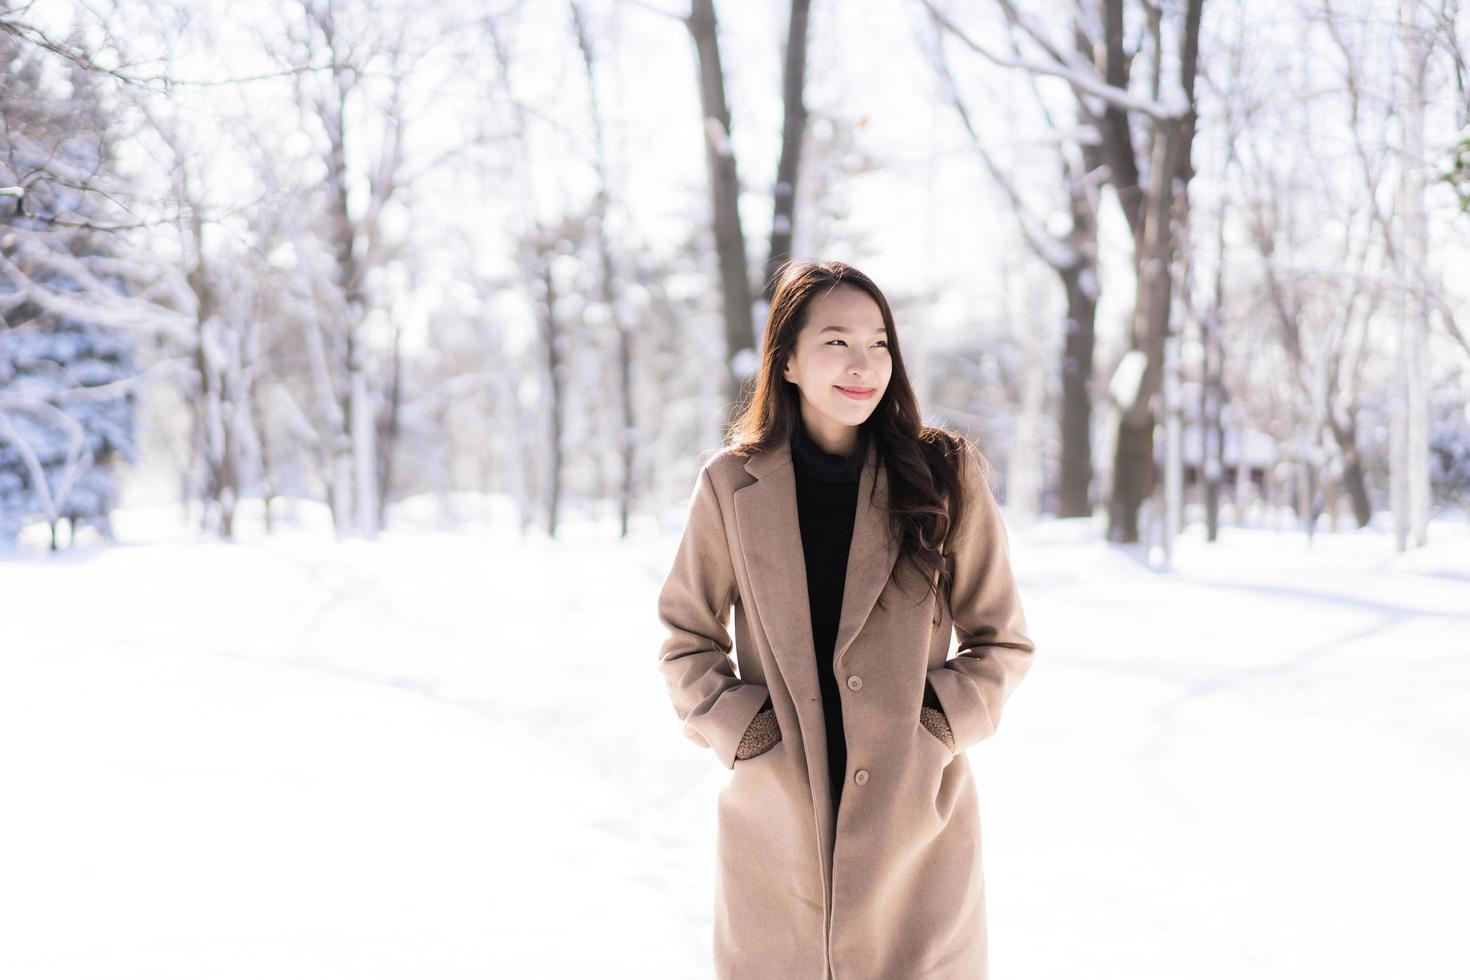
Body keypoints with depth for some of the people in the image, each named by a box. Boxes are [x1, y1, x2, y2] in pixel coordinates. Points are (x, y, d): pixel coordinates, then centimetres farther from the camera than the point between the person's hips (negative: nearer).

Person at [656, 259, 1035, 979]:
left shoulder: (945, 476, -1)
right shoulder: (733, 484, 0)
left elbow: (1002, 642, 7)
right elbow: (686, 638, 10)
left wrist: (941, 722, -6)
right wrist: (739, 731, -4)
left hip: (916, 821, 0)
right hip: (774, 825, 0)